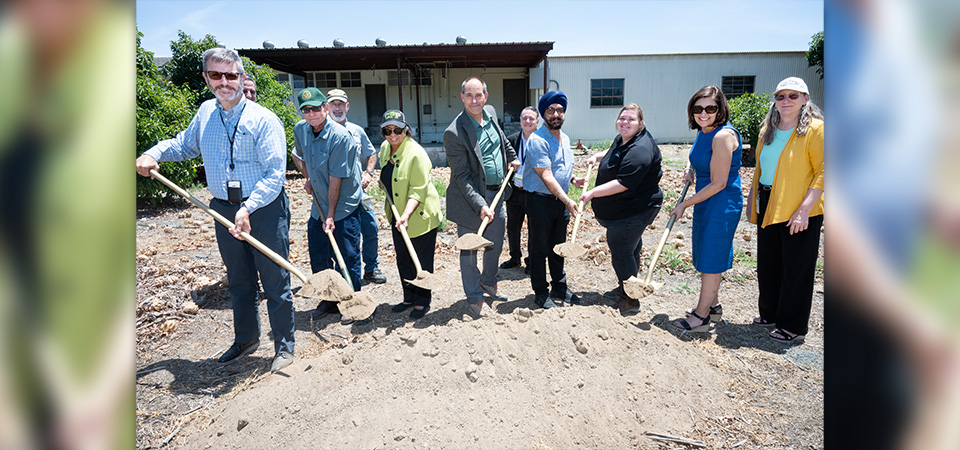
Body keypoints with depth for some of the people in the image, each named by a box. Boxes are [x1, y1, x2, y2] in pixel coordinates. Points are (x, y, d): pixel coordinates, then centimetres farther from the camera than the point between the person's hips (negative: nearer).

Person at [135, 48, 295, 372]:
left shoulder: (263, 119, -13)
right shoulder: (206, 112, 7)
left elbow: (275, 174, -18)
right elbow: (185, 144, 26)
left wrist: (248, 207, -27)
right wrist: (153, 153, 8)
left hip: (264, 211, -6)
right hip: (224, 210, 6)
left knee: (275, 282, 2)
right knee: (239, 282, 18)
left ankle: (284, 346, 18)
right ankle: (246, 339, 37)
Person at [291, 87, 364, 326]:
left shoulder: (340, 137, -19)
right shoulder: (300, 129, 1)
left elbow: (336, 179, -19)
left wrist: (331, 215, -17)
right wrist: (308, 178, 9)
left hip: (344, 207, -7)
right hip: (318, 206, 7)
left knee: (347, 258, 0)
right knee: (318, 257, 13)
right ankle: (329, 300, 30)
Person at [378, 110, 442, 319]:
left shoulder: (416, 154, -20)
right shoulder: (384, 149, 4)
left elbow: (418, 191, -22)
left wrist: (406, 215, -32)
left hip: (420, 215, -7)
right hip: (397, 216, 7)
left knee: (422, 261, 3)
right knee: (403, 259, 16)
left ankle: (422, 302, 19)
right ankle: (409, 297, 32)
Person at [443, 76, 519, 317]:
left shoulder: (491, 113, 2)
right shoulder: (454, 132, -20)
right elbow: (461, 176, -21)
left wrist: (512, 157, 29)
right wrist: (480, 205, -26)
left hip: (496, 193, 7)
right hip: (470, 199, -7)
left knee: (495, 244, 21)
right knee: (469, 251, 6)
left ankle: (488, 282, 45)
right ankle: (474, 299, 23)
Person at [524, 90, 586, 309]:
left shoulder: (565, 138, 11)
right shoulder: (537, 140, -16)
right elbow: (546, 176, -22)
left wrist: (573, 180, 5)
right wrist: (567, 200, -26)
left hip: (562, 200, 8)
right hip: (540, 201, -7)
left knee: (558, 246, 17)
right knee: (539, 248, 4)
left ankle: (559, 287, 31)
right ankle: (540, 293, 17)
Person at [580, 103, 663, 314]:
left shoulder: (640, 150, -25)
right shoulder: (621, 139, 8)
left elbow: (623, 184, -31)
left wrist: (592, 193, -28)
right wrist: (598, 156, 17)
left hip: (635, 209, -11)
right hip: (620, 208, 11)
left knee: (621, 251, -8)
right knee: (630, 247, 22)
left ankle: (630, 300, 4)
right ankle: (623, 288, 38)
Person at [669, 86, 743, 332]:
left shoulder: (723, 136, -23)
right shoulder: (703, 132, 5)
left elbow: (718, 183, -22)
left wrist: (685, 204, -15)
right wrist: (690, 169, 6)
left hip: (722, 204, -9)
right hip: (705, 201, 9)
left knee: (711, 260, 1)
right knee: (706, 256, 19)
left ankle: (701, 317, 14)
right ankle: (713, 305, 37)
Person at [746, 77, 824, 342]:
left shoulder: (815, 129, -10)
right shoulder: (768, 130, 11)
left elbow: (823, 172, -15)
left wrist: (804, 208, -21)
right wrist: (752, 197, 16)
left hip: (799, 212, -7)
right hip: (768, 208, 7)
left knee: (796, 269, 4)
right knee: (767, 264, 15)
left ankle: (793, 326, 17)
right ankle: (770, 313, 32)